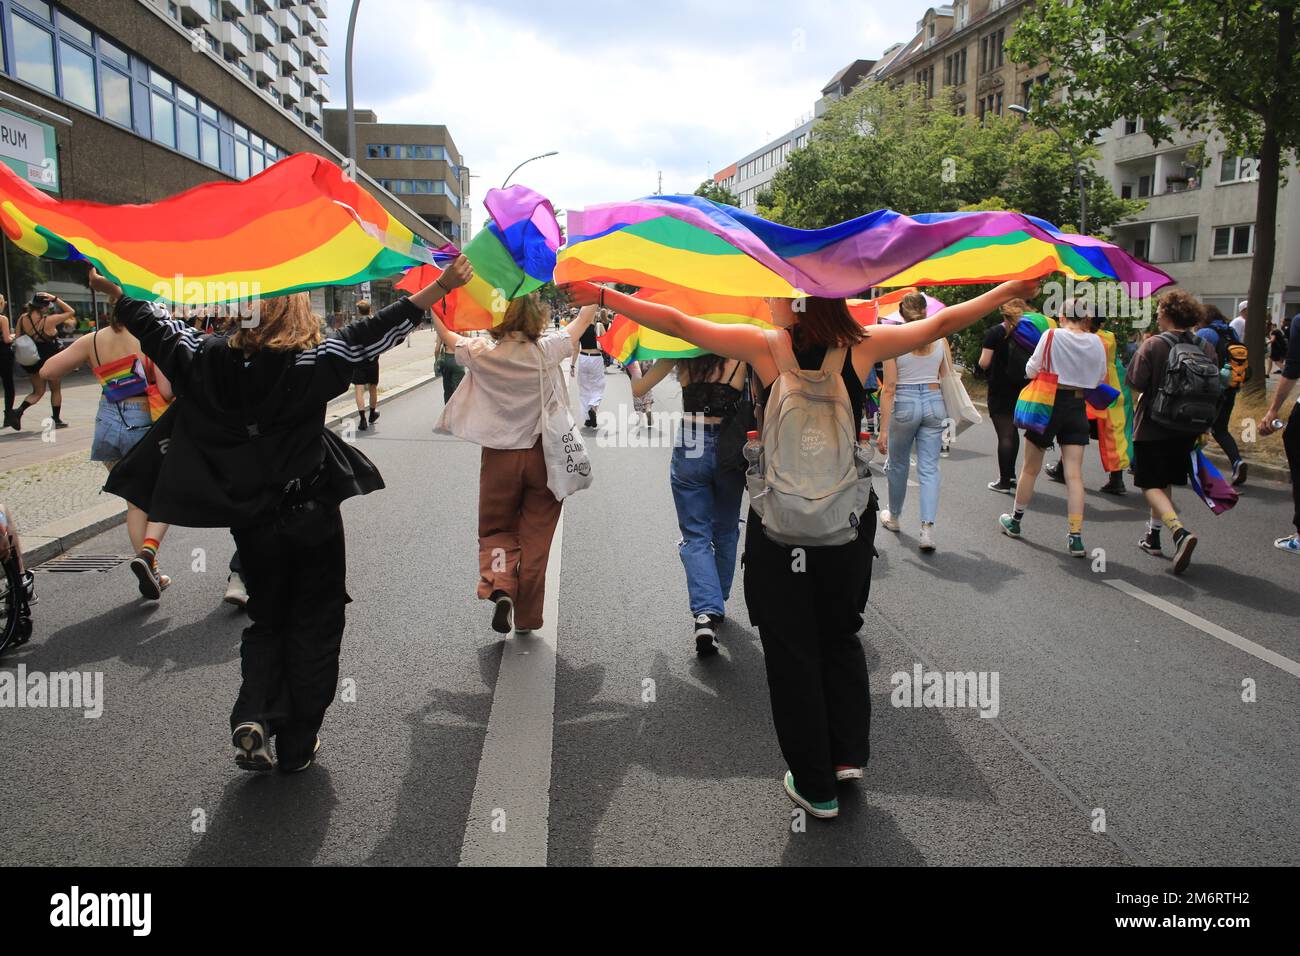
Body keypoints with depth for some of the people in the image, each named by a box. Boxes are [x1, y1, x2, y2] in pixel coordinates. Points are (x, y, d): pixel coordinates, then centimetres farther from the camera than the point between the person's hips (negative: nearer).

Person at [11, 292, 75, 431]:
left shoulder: (22, 318, -5)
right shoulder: (49, 320, -19)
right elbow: (71, 312, -9)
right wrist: (55, 299, -13)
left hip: (31, 360, 5)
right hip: (50, 359, -5)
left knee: (38, 391, 18)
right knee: (56, 390, 15)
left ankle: (19, 411, -6)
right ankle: (56, 420, 20)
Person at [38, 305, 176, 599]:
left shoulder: (93, 340, 4)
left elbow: (47, 371, 5)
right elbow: (166, 391, -18)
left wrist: (83, 361, 18)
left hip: (108, 423, 4)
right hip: (145, 424, -4)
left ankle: (150, 574, 16)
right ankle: (147, 552, -13)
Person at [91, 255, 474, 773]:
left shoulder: (211, 361, -5)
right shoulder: (314, 364, -16)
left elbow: (157, 328, 10)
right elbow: (375, 332, -19)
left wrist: (111, 290, 28)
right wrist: (442, 286, -19)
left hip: (250, 522, 3)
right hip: (313, 519, -3)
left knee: (266, 618, 23)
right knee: (313, 626, 12)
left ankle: (253, 715, 3)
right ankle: (298, 745, 19)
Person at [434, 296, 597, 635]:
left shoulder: (481, 354, -8)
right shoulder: (546, 351, -11)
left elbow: (445, 333, 11)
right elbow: (584, 320, 4)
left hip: (499, 457, 1)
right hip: (541, 455, -1)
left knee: (496, 530, 17)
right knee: (536, 537, 10)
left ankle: (497, 586, -9)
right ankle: (528, 616, 17)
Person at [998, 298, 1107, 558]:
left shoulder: (1052, 336, -10)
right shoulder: (1096, 342, -1)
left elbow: (1031, 370, -6)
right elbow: (1100, 378, 9)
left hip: (1049, 404, -2)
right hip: (1077, 408, 2)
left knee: (1030, 469, 13)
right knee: (1074, 475, 0)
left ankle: (1015, 522, 28)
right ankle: (1075, 537, -5)